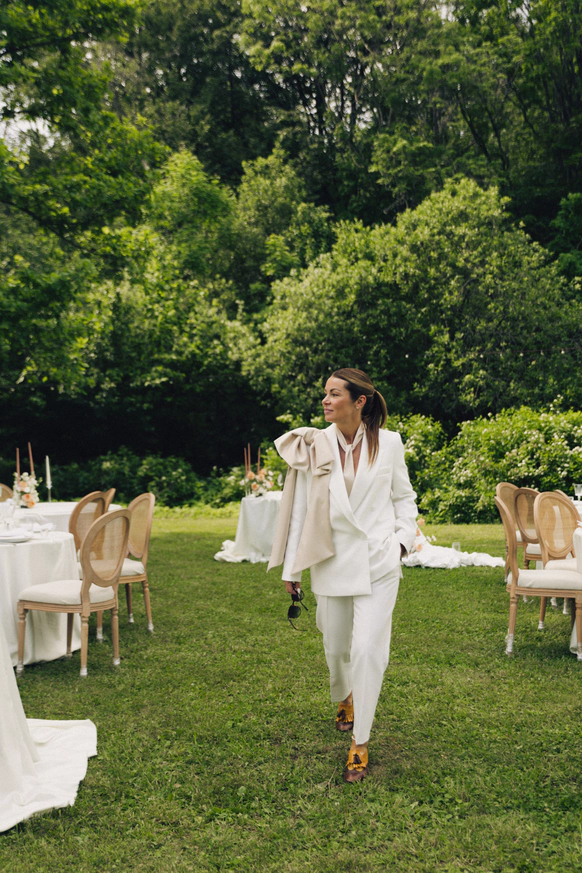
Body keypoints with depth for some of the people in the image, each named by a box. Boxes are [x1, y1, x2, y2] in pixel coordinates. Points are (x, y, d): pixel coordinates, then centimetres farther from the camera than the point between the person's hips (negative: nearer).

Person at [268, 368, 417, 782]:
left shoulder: (388, 444, -2)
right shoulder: (313, 447, -3)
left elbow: (403, 496, 11)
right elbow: (300, 507, 1)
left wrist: (403, 538, -3)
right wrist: (292, 568, 3)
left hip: (378, 563, -1)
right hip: (332, 561, 2)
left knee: (368, 649, -9)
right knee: (337, 646, 15)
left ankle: (360, 743, 6)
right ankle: (344, 699, 49)